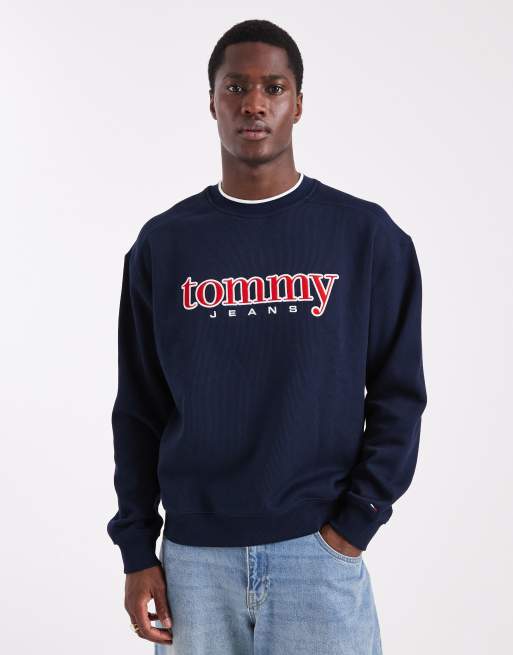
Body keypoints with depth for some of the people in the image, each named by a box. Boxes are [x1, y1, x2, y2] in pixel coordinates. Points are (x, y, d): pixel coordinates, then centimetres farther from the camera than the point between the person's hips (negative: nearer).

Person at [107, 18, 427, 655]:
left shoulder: (366, 235, -1)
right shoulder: (162, 244, 3)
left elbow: (398, 395, 0)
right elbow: (139, 410, 6)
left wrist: (354, 523, -7)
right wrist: (137, 552, 3)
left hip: (320, 552, -1)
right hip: (193, 554, 2)